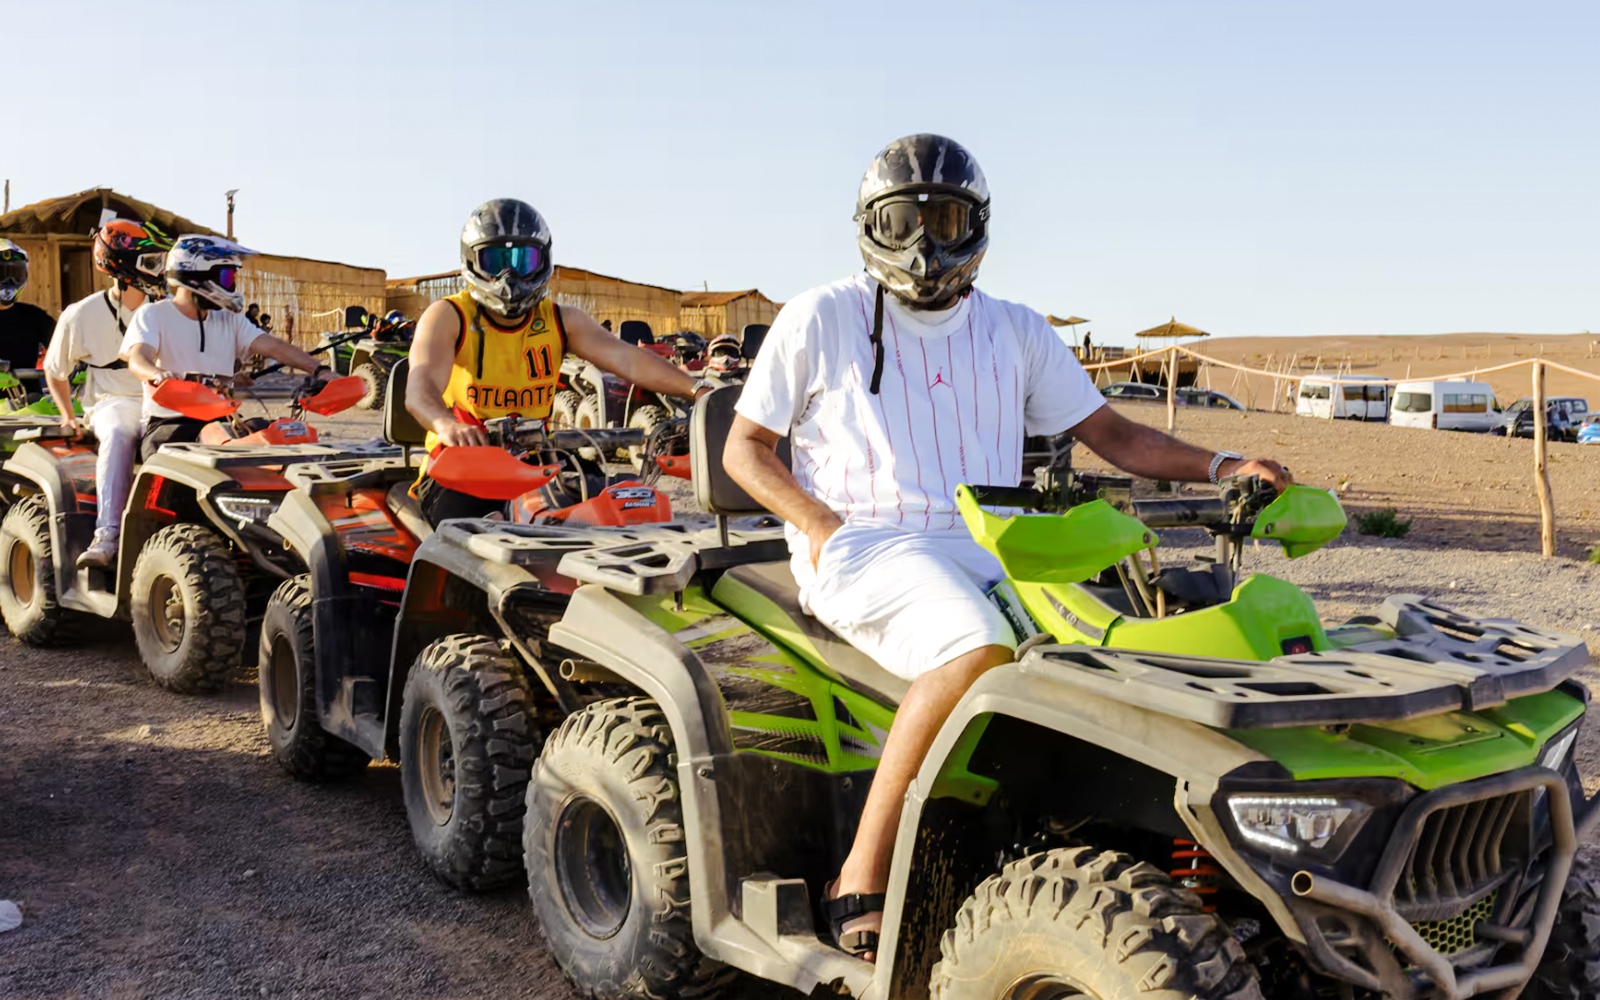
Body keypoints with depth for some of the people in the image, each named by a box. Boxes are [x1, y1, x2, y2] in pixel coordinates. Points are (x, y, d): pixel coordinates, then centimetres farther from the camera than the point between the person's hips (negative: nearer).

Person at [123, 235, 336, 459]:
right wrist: (158, 374, -41)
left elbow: (273, 346, 2)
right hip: (169, 424, -4)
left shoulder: (231, 320, 16)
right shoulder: (153, 315, 2)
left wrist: (318, 370, -16)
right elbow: (137, 358, -15)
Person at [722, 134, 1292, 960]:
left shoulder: (1016, 333, 17)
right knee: (981, 644, -35)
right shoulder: (821, 318, 6)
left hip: (990, 552, 5)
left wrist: (1220, 467, -2)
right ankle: (863, 874, -26)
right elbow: (744, 447, 6)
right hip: (866, 551, -4)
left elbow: (1111, 435, 15)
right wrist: (819, 524, -11)